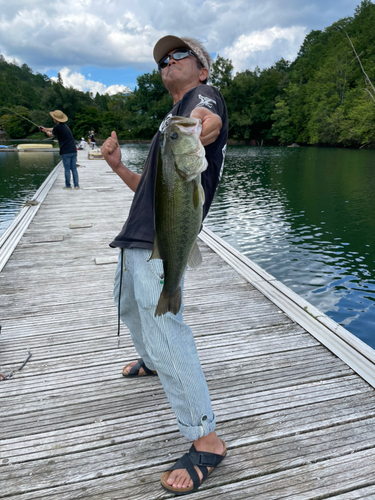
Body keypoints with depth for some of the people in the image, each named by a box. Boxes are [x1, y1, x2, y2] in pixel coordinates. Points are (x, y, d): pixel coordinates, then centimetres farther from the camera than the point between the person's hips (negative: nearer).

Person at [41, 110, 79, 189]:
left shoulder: (58, 127, -8)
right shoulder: (64, 125, 16)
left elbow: (51, 135, 12)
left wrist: (46, 131, 34)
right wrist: (45, 128, 48)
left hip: (66, 152, -7)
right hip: (73, 151, 7)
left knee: (67, 169, 0)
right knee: (74, 168, 7)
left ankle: (68, 185, 5)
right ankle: (76, 185, 5)